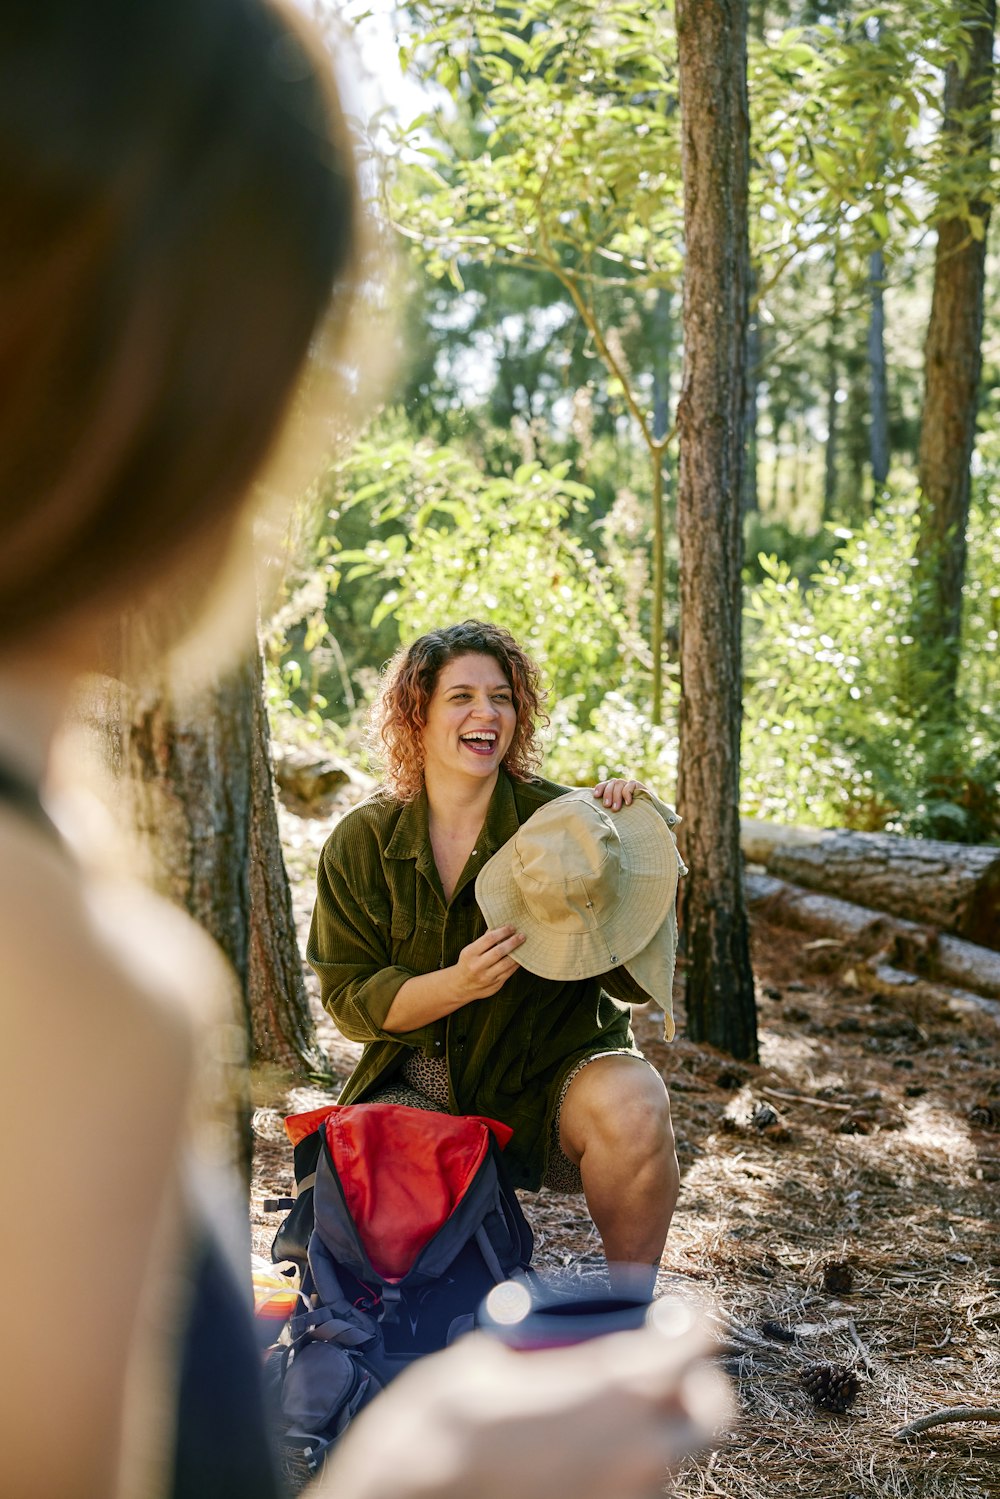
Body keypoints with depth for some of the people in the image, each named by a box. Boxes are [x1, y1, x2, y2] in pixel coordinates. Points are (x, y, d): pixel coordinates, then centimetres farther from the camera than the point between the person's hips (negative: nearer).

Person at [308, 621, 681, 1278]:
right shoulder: (362, 842, -1)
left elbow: (635, 982, -9)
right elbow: (350, 999, -2)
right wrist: (456, 985, -21)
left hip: (556, 1070, -1)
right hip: (419, 1083, 1)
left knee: (632, 1106, -32)